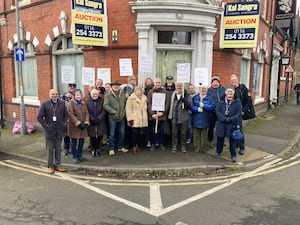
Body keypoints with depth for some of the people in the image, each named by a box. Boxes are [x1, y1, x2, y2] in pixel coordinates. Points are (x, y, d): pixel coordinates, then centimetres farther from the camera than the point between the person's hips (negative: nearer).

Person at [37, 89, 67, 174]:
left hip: (59, 131, 3)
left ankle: (57, 165, 23)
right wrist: (46, 126, -10)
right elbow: (39, 117, -4)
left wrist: (64, 124, 2)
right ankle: (50, 166, 17)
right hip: (50, 131, -3)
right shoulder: (44, 104, -4)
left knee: (58, 149, 11)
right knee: (50, 149, 5)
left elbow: (66, 115, 13)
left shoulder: (62, 103, 5)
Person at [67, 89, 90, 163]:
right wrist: (78, 123, -19)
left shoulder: (83, 104, 11)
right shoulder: (71, 104, -6)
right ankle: (75, 157, 14)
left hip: (83, 126, 5)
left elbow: (86, 113, 6)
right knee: (74, 142, 4)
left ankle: (80, 155, 25)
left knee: (81, 141, 9)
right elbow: (71, 115, -14)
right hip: (73, 126, -5)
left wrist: (86, 123, -9)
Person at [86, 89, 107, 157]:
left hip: (100, 122, 1)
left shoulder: (101, 101, 5)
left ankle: (98, 149, 16)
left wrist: (98, 119, -14)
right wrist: (92, 119, -14)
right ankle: (93, 150, 13)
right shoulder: (88, 102, 5)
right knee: (92, 137, 0)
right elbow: (87, 112, -2)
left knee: (100, 136, 1)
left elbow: (103, 111, -2)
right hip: (91, 123, 0)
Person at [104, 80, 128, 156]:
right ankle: (111, 149, 13)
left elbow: (125, 103, 17)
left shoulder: (122, 94, 10)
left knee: (122, 133, 12)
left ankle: (120, 147, 27)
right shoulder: (108, 95, -5)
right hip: (112, 118, -5)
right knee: (112, 134, 3)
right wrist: (114, 112, -16)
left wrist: (124, 112, 4)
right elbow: (106, 106, -13)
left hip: (122, 117, 5)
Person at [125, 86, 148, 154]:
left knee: (139, 132, 9)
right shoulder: (131, 98, -4)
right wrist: (130, 119, -14)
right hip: (135, 119, -5)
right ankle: (134, 146, 4)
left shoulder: (144, 98, 13)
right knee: (135, 132, -7)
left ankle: (137, 145, 22)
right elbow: (128, 109, -8)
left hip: (142, 119, 5)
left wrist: (145, 117, 13)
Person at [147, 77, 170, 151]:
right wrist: (152, 113, -11)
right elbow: (149, 104, 0)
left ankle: (161, 144, 20)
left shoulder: (164, 92, 5)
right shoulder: (150, 92, 5)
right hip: (153, 115, 0)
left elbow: (167, 103, 1)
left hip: (162, 115, 0)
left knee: (161, 130, 7)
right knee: (153, 130, 5)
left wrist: (162, 112, -10)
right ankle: (153, 144, 17)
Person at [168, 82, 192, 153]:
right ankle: (174, 146, 18)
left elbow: (190, 105, -8)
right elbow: (170, 104, 12)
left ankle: (183, 146, 21)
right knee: (174, 133, 8)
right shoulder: (172, 95, 6)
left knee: (183, 133, 8)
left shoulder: (187, 95, -1)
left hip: (184, 117, -1)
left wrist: (184, 100, -23)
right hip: (174, 117, 2)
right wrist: (170, 115, 6)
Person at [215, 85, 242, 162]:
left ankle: (233, 155, 17)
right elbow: (217, 110, -4)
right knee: (220, 138, 13)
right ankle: (218, 152, 33)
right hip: (221, 123, 2)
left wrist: (231, 119, -17)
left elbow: (238, 113, -5)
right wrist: (224, 119, -15)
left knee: (232, 139, 4)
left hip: (232, 124, -2)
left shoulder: (237, 101, -3)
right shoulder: (221, 101, 3)